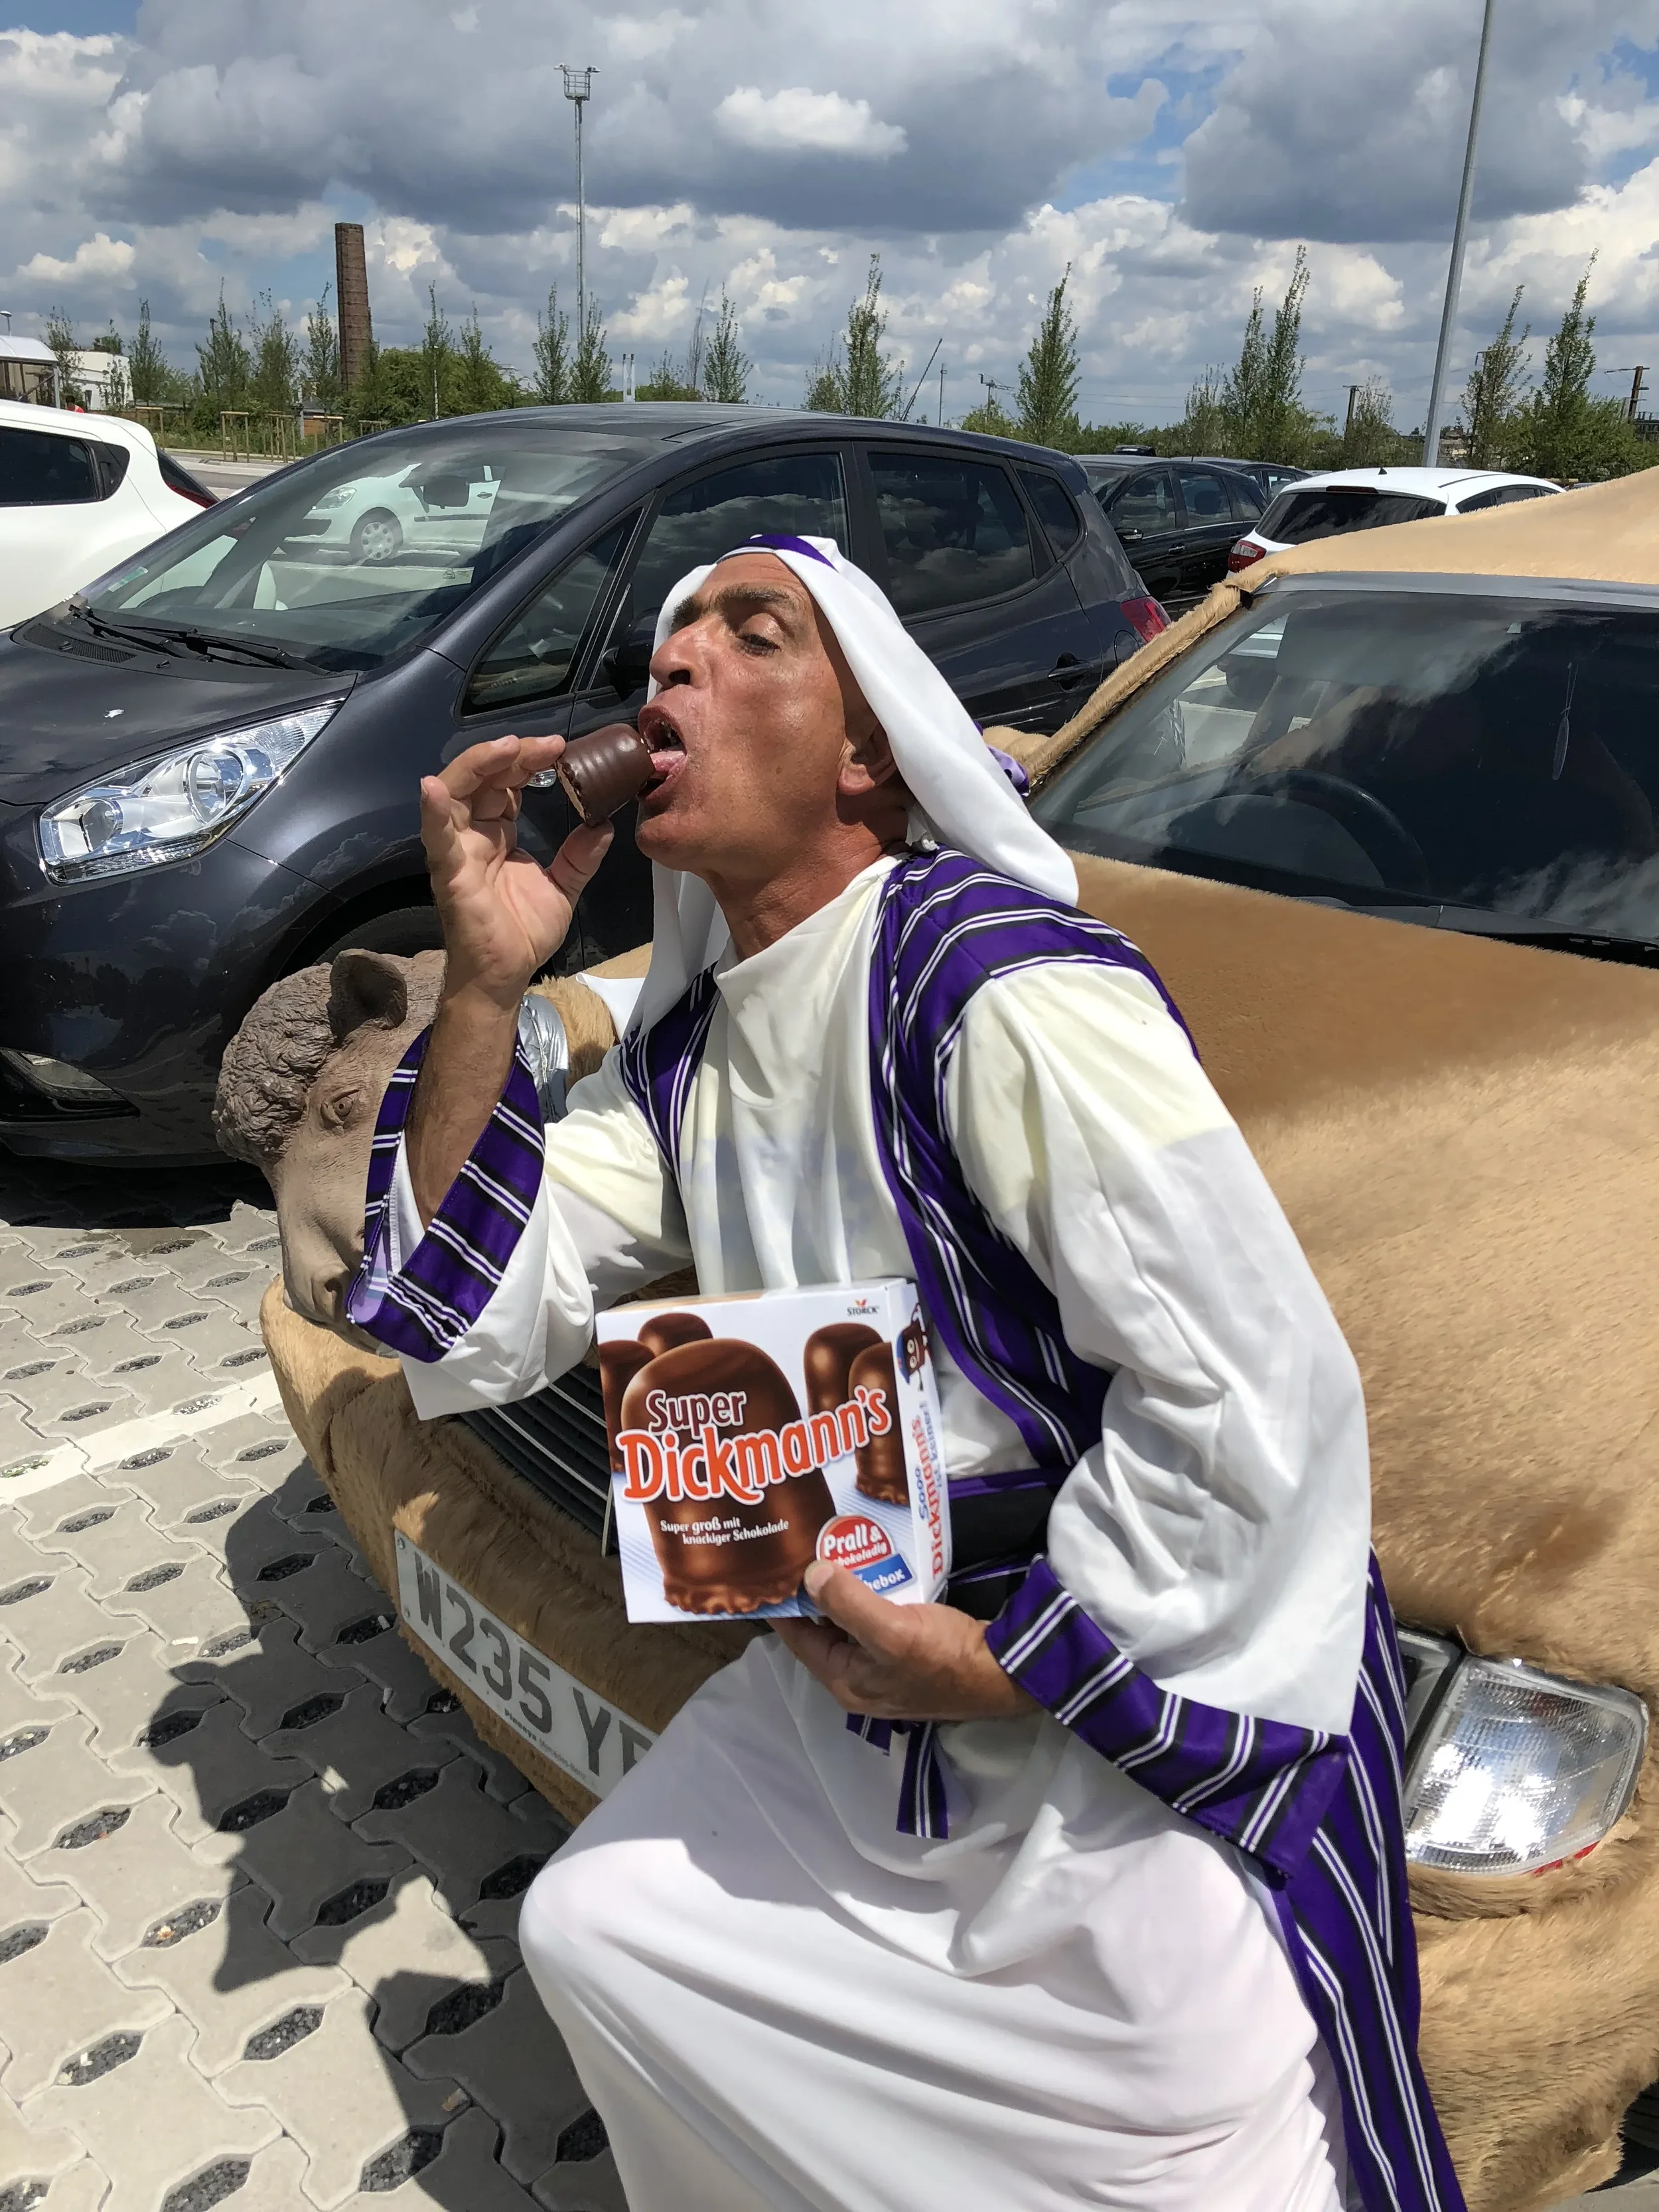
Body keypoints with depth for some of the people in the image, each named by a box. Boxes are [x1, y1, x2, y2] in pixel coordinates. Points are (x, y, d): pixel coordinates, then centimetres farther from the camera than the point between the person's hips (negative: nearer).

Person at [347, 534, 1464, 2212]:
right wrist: (485, 984, -12)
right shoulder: (687, 1048, 2)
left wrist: (1009, 1666, -18)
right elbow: (475, 1322, -2)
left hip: (1149, 1733, -7)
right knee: (588, 1930, 16)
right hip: (871, 1672, 8)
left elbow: (1251, 1388, -28)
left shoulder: (992, 981, -25)